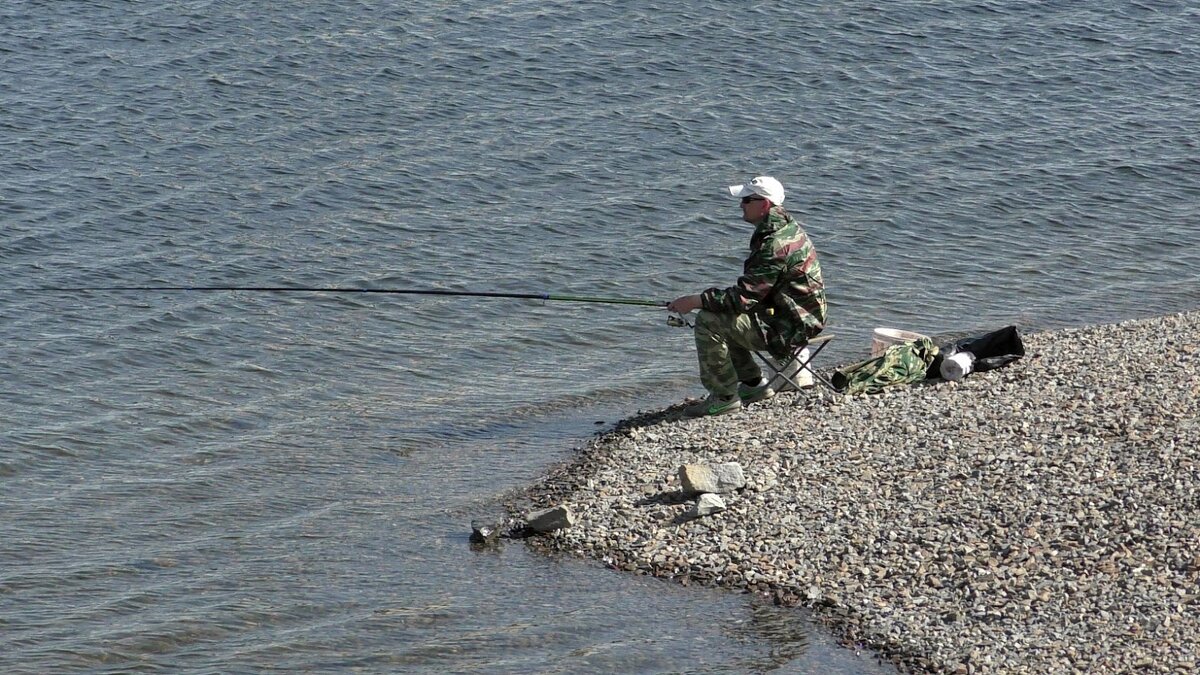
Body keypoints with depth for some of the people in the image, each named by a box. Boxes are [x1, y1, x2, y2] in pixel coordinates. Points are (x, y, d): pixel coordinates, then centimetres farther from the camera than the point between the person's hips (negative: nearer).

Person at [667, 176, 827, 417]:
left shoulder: (776, 244, -24)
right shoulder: (787, 228, 9)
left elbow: (744, 296, -26)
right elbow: (754, 287, 19)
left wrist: (694, 301, -18)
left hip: (788, 328, -11)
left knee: (708, 321, -17)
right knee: (721, 316, 21)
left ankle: (725, 397, -9)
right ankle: (754, 384, 23)